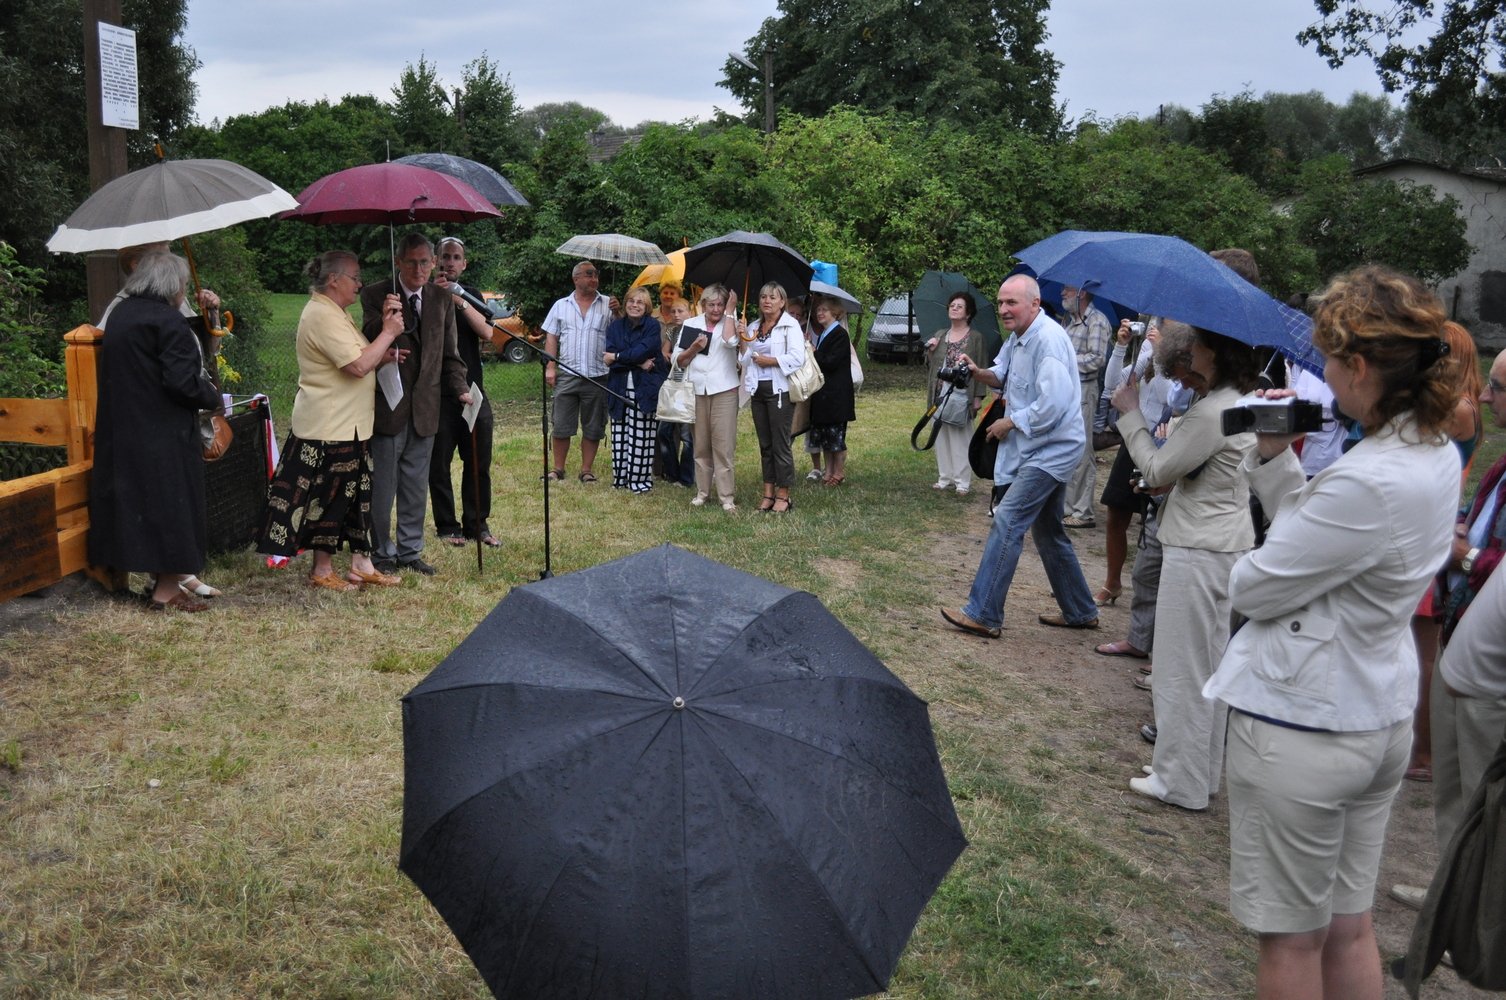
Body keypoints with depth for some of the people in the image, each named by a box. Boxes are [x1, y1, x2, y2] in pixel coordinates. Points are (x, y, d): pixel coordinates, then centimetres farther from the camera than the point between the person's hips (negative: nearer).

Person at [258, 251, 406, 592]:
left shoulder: (333, 313, 16)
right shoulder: (323, 315, -18)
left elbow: (357, 357, 16)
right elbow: (358, 366, -25)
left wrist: (383, 355, -2)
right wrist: (389, 333, -15)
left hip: (348, 426, 11)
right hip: (329, 429, -11)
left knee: (357, 495, 13)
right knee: (329, 498, 0)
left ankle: (362, 565, 20)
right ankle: (322, 571, 12)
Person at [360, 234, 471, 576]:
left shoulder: (442, 300, 7)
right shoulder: (375, 295, -6)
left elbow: (450, 354, 10)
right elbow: (367, 346, -14)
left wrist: (461, 389, -4)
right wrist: (384, 323, -33)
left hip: (425, 406, 4)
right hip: (388, 404, -4)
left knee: (416, 485, 12)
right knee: (383, 484, 6)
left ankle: (410, 551, 24)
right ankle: (383, 553, 19)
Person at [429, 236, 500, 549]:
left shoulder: (471, 294, 12)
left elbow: (487, 333, -5)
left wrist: (460, 301, -16)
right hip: (439, 392, -3)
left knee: (478, 462, 5)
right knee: (439, 464, 1)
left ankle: (477, 524, 15)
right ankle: (447, 526, 11)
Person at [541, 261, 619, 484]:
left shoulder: (608, 304, 6)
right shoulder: (561, 306, 9)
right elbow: (551, 338, 9)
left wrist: (616, 313, -15)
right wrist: (550, 367, -1)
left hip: (597, 377, 0)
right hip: (567, 375, 0)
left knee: (593, 428, 5)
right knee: (562, 425, 3)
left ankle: (586, 470, 15)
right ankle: (558, 468, 12)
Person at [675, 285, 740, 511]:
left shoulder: (730, 323, 4)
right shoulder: (691, 324, 10)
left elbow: (730, 340, -21)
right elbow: (680, 362, 12)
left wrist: (729, 312, -10)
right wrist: (694, 348, -7)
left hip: (724, 391, -3)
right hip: (697, 391, 3)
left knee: (723, 444, -6)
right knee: (701, 444, 8)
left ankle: (727, 496, -3)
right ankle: (702, 491, 18)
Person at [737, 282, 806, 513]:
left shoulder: (790, 325, -4)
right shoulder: (753, 327, 15)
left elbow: (797, 358, -15)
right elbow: (745, 358, 12)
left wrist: (768, 361, -13)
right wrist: (743, 339, -3)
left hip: (780, 390, -6)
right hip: (757, 390, 7)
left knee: (780, 444, -4)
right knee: (764, 444, 10)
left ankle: (783, 496, 1)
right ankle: (768, 492, 16)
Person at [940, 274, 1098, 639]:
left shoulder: (1048, 341, -22)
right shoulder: (1018, 337, 9)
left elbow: (1053, 405, -28)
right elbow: (1004, 377, 20)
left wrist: (1010, 423, -17)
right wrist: (979, 372, -2)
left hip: (1053, 449, -11)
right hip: (1041, 449, 11)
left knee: (1007, 521, -13)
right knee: (1048, 531, 17)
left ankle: (983, 614, -10)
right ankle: (1080, 612, 29)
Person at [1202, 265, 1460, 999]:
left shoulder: (1368, 482, -28)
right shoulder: (1438, 454, 1)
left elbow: (1252, 588, -19)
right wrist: (1277, 459, -2)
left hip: (1299, 726, -9)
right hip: (1381, 715, 9)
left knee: (1292, 939, 10)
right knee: (1349, 926, 22)